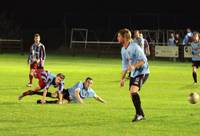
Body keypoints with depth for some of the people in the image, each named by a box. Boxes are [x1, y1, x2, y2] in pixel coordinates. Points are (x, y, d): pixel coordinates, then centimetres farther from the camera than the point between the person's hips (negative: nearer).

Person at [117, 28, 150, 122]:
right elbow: (125, 65, 19)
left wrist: (134, 66, -33)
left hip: (142, 72, -9)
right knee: (132, 94, 7)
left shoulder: (134, 47, -19)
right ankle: (140, 115, 21)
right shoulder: (123, 50, 9)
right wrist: (122, 78, 18)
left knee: (133, 91, -25)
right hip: (133, 74, 9)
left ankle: (139, 114, -18)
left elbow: (143, 60, -21)